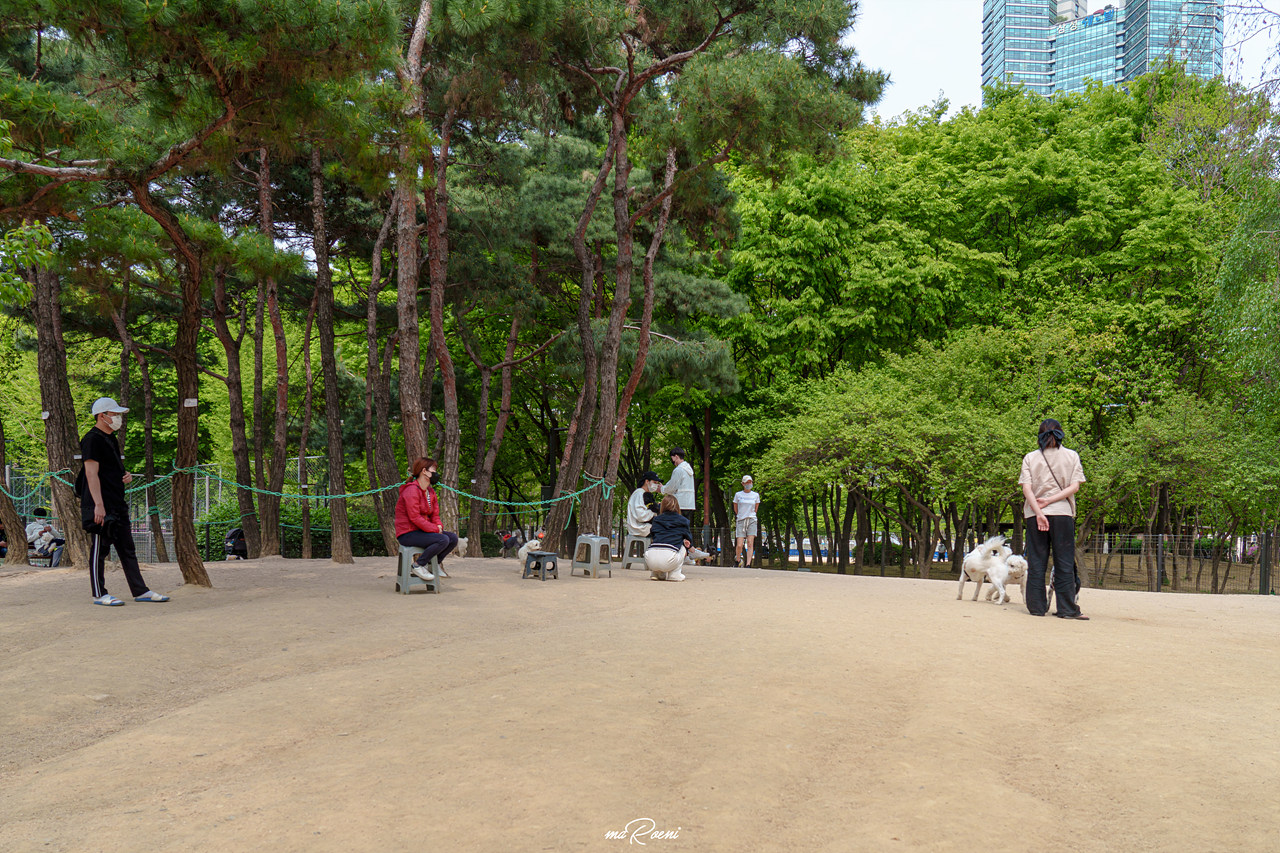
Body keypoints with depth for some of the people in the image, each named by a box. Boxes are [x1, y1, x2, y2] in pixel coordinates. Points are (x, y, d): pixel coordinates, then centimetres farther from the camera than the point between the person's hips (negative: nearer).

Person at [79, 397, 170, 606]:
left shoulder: (111, 439, 19)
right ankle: (99, 594, 5)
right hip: (101, 506, -10)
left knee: (127, 549, 10)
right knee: (99, 549, -2)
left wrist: (126, 476, 7)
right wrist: (99, 505, -24)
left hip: (118, 505, 10)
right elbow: (92, 474, -18)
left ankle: (140, 591, 14)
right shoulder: (92, 439, -11)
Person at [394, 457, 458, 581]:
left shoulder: (431, 492, 15)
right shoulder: (412, 490, -16)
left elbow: (435, 514, 17)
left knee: (453, 538, -3)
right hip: (408, 534, -9)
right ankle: (418, 565, -15)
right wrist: (435, 529, -21)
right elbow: (414, 517, -23)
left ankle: (435, 564, 10)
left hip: (421, 531, 9)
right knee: (443, 540, -27)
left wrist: (439, 526, -6)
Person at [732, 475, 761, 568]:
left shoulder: (756, 495, 8)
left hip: (752, 521, 1)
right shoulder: (738, 495, 4)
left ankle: (748, 565, -13)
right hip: (741, 522, -1)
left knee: (750, 544, -10)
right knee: (739, 545, -7)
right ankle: (737, 560, 19)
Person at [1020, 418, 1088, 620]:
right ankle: (1067, 609, 2)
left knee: (1036, 563, 4)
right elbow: (1074, 486, -4)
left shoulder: (1030, 458, 5)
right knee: (1064, 563, 3)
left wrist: (1038, 512, -10)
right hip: (1062, 513, -1)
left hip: (1035, 514, 1)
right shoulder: (1072, 456, 5)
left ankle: (1036, 607, 4)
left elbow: (1026, 488, -6)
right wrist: (1051, 501, -5)